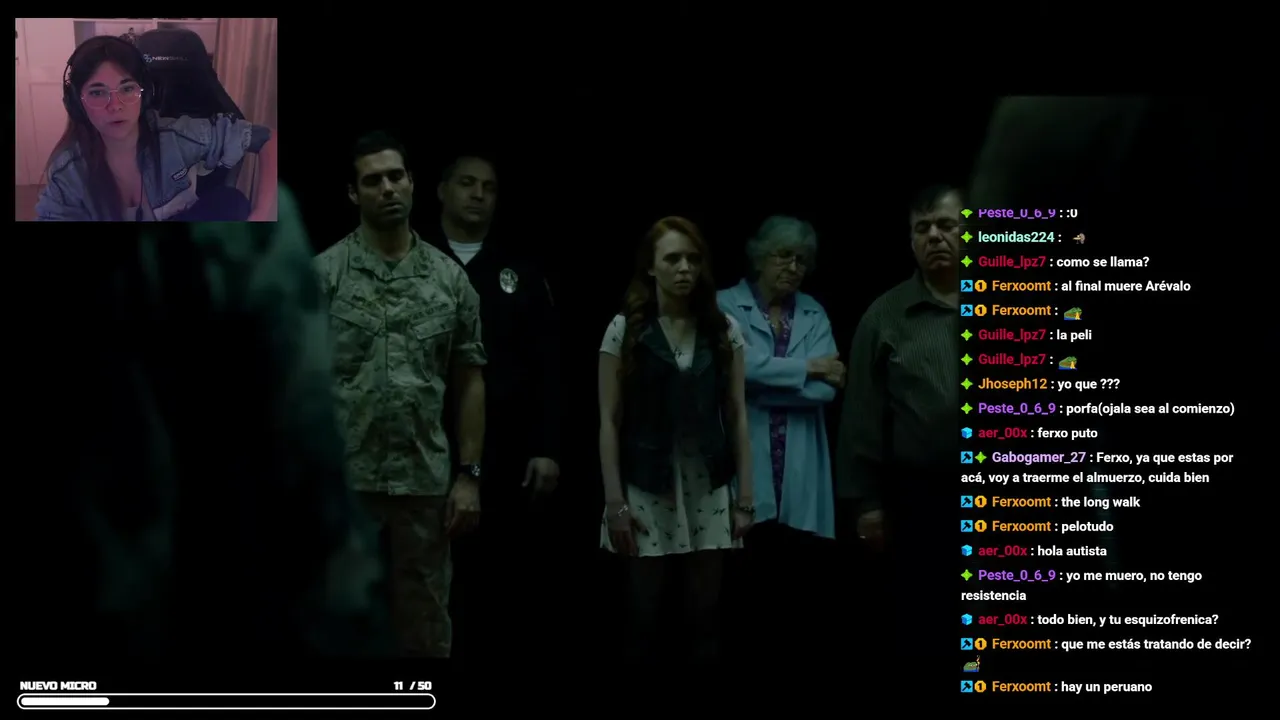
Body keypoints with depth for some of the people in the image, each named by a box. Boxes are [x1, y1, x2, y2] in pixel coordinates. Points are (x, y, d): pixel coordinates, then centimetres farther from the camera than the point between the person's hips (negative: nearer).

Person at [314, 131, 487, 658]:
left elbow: (469, 381, 8)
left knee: (426, 625, 9)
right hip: (342, 479, -2)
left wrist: (468, 474, 2)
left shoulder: (449, 278, 7)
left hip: (425, 480, 2)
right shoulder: (323, 274, -2)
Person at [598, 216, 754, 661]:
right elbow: (609, 420, -2)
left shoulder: (724, 330, 5)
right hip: (647, 491, -2)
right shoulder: (625, 329, -1)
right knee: (645, 616, 1)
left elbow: (736, 416, 6)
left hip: (708, 492, 2)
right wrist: (615, 501, -8)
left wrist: (745, 498, 2)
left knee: (704, 616, 4)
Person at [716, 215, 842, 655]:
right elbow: (741, 366, -15)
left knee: (799, 591, 4)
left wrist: (767, 381, -8)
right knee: (743, 589, -3)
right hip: (745, 471, -3)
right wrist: (804, 368, -6)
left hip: (799, 478, 3)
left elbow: (826, 388, -1)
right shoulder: (726, 306, 2)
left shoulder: (814, 315, 13)